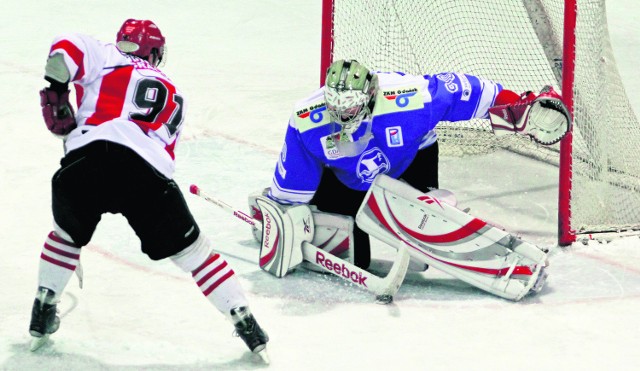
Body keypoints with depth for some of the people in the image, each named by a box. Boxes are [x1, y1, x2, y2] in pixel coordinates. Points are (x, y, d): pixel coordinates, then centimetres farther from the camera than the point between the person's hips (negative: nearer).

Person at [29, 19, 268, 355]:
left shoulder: (105, 57, 24)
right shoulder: (172, 94, 33)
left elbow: (67, 47, 5)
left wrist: (55, 89, 12)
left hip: (84, 157, 0)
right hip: (147, 170, 0)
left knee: (67, 234, 29)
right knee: (190, 248, 12)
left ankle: (43, 309, 29)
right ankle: (243, 320, 8)